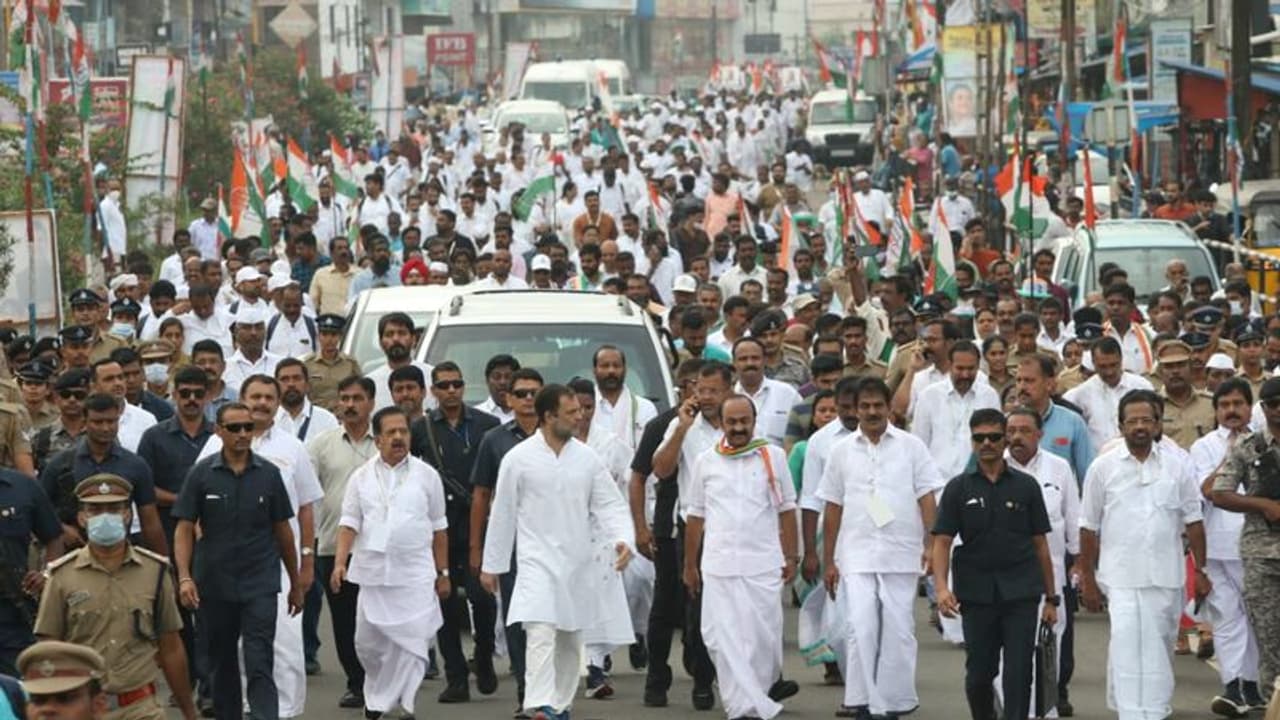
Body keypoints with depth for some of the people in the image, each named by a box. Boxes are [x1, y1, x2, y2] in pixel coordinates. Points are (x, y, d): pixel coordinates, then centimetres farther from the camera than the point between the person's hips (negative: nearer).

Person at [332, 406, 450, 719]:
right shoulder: (362, 477, 6)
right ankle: (378, 694, 29)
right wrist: (340, 562, -11)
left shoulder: (426, 475, 5)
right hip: (373, 572, 1)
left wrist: (442, 573, 8)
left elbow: (438, 528, 9)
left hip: (415, 575, -1)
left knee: (410, 645, -7)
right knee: (368, 643, 6)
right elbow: (350, 523, 2)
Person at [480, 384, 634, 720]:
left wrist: (623, 539, -15)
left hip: (577, 564, 4)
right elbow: (502, 514, 2)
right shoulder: (519, 459, -5)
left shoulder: (587, 457, 3)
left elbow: (610, 504, 3)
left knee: (571, 640, 13)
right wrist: (491, 565, 7)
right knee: (540, 634, -18)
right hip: (537, 562, -4)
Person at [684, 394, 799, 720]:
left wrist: (790, 558, 5)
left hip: (764, 563, -1)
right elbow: (695, 516, 12)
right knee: (725, 638, -6)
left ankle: (768, 685, 26)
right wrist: (690, 565, 12)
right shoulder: (705, 462, 7)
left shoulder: (773, 457, 5)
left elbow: (786, 510, 8)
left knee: (763, 634, 1)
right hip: (719, 565, 1)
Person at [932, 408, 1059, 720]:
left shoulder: (1026, 486, 5)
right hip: (976, 594, 1)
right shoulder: (959, 489, 4)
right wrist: (941, 587, -17)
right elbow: (942, 541, -1)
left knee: (1018, 675, -6)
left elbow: (1040, 544, 8)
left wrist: (1051, 599, 5)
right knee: (979, 675, 8)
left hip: (1021, 593, -1)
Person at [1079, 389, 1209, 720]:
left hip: (1167, 576, 2)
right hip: (1121, 577, -2)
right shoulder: (1103, 468, -1)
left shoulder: (1177, 462, 3)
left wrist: (1200, 570, 5)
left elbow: (1193, 521, 8)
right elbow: (1089, 528, 4)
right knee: (1128, 647, -14)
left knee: (1161, 649, 12)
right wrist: (1087, 580, 4)